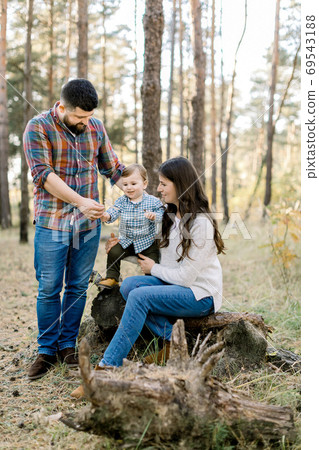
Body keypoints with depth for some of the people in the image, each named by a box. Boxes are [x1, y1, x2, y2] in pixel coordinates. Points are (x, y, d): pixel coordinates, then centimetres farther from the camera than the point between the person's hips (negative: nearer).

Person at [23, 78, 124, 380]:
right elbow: (42, 174, -16)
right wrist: (81, 201, -24)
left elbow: (113, 168, 13)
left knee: (78, 286, 8)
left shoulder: (96, 127, 7)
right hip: (52, 221, -3)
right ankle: (47, 350, 16)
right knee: (49, 288, 1)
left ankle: (67, 346, 20)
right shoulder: (38, 127, -7)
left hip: (88, 221, 4)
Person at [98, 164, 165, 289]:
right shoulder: (122, 201, 1)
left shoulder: (153, 201, -6)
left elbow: (161, 215, -11)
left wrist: (154, 216, -34)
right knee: (113, 252, -15)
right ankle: (111, 278, 3)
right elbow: (114, 210, -12)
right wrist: (107, 216, -35)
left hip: (146, 242, -3)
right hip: (126, 241, 3)